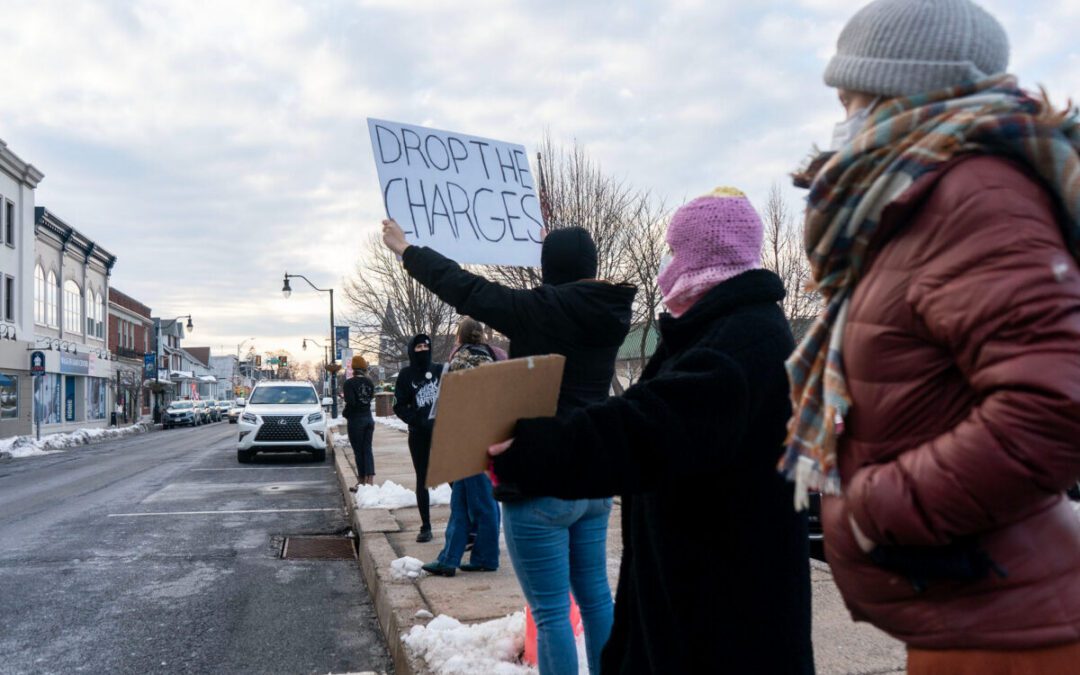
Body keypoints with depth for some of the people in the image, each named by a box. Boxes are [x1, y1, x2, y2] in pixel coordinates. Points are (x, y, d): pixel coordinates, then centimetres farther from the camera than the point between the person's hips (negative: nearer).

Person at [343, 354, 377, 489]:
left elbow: (351, 402, -22)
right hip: (369, 418, 5)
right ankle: (370, 480, 2)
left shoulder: (349, 383, -14)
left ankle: (362, 481, 9)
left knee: (359, 451, 4)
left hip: (356, 420, -5)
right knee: (368, 449, 8)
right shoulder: (369, 382, 3)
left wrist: (345, 413, -4)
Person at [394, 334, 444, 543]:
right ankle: (425, 526, 12)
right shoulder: (406, 375, 3)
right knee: (422, 479, 6)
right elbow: (399, 406, 2)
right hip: (419, 434, 1)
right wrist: (417, 420, -13)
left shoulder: (440, 370, 3)